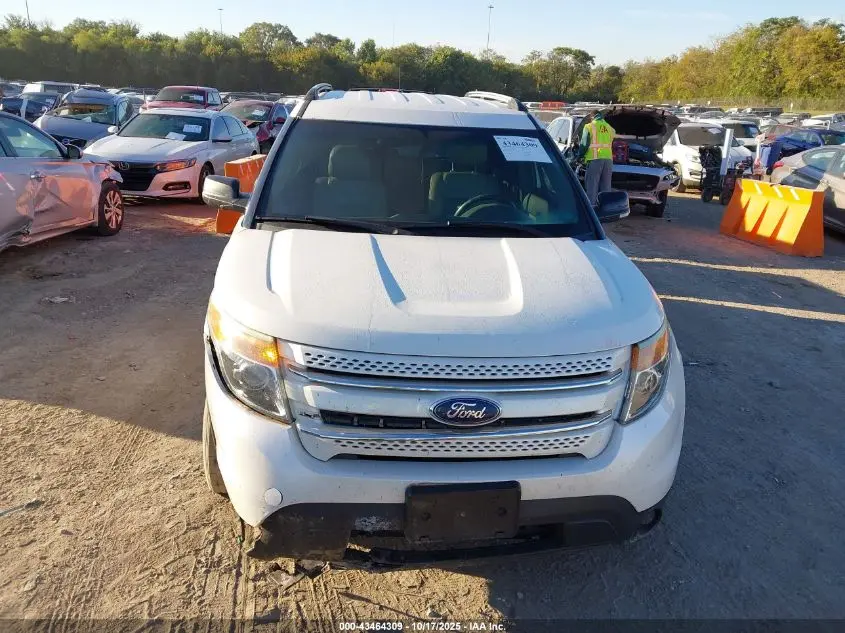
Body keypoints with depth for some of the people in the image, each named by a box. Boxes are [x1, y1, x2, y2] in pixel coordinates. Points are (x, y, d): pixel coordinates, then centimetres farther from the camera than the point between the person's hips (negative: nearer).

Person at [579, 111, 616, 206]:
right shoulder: (609, 128, 18)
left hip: (595, 159, -5)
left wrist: (581, 155, 11)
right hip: (608, 159, 5)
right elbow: (610, 143, 20)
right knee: (605, 188, 10)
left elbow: (584, 144, -2)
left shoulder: (589, 126, 2)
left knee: (592, 187, -3)